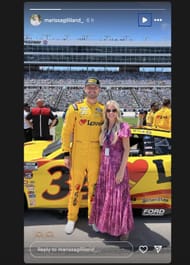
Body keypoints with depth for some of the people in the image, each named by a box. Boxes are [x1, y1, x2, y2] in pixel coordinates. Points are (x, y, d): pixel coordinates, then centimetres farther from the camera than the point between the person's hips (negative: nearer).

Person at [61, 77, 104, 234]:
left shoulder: (103, 109, 6)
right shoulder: (75, 108, -2)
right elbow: (66, 132, -3)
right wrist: (66, 154, -7)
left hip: (96, 155, 2)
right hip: (78, 154, -2)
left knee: (94, 187, 12)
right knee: (76, 186, 7)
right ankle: (72, 218, 25)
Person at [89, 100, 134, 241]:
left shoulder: (123, 127, -10)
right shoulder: (104, 128, 7)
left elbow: (126, 150, -12)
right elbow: (103, 147, 11)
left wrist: (121, 170, -16)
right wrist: (100, 165, 8)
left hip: (117, 166, -6)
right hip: (104, 166, 6)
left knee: (119, 197, 2)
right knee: (103, 195, 15)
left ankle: (124, 228, 18)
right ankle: (104, 222, 35)